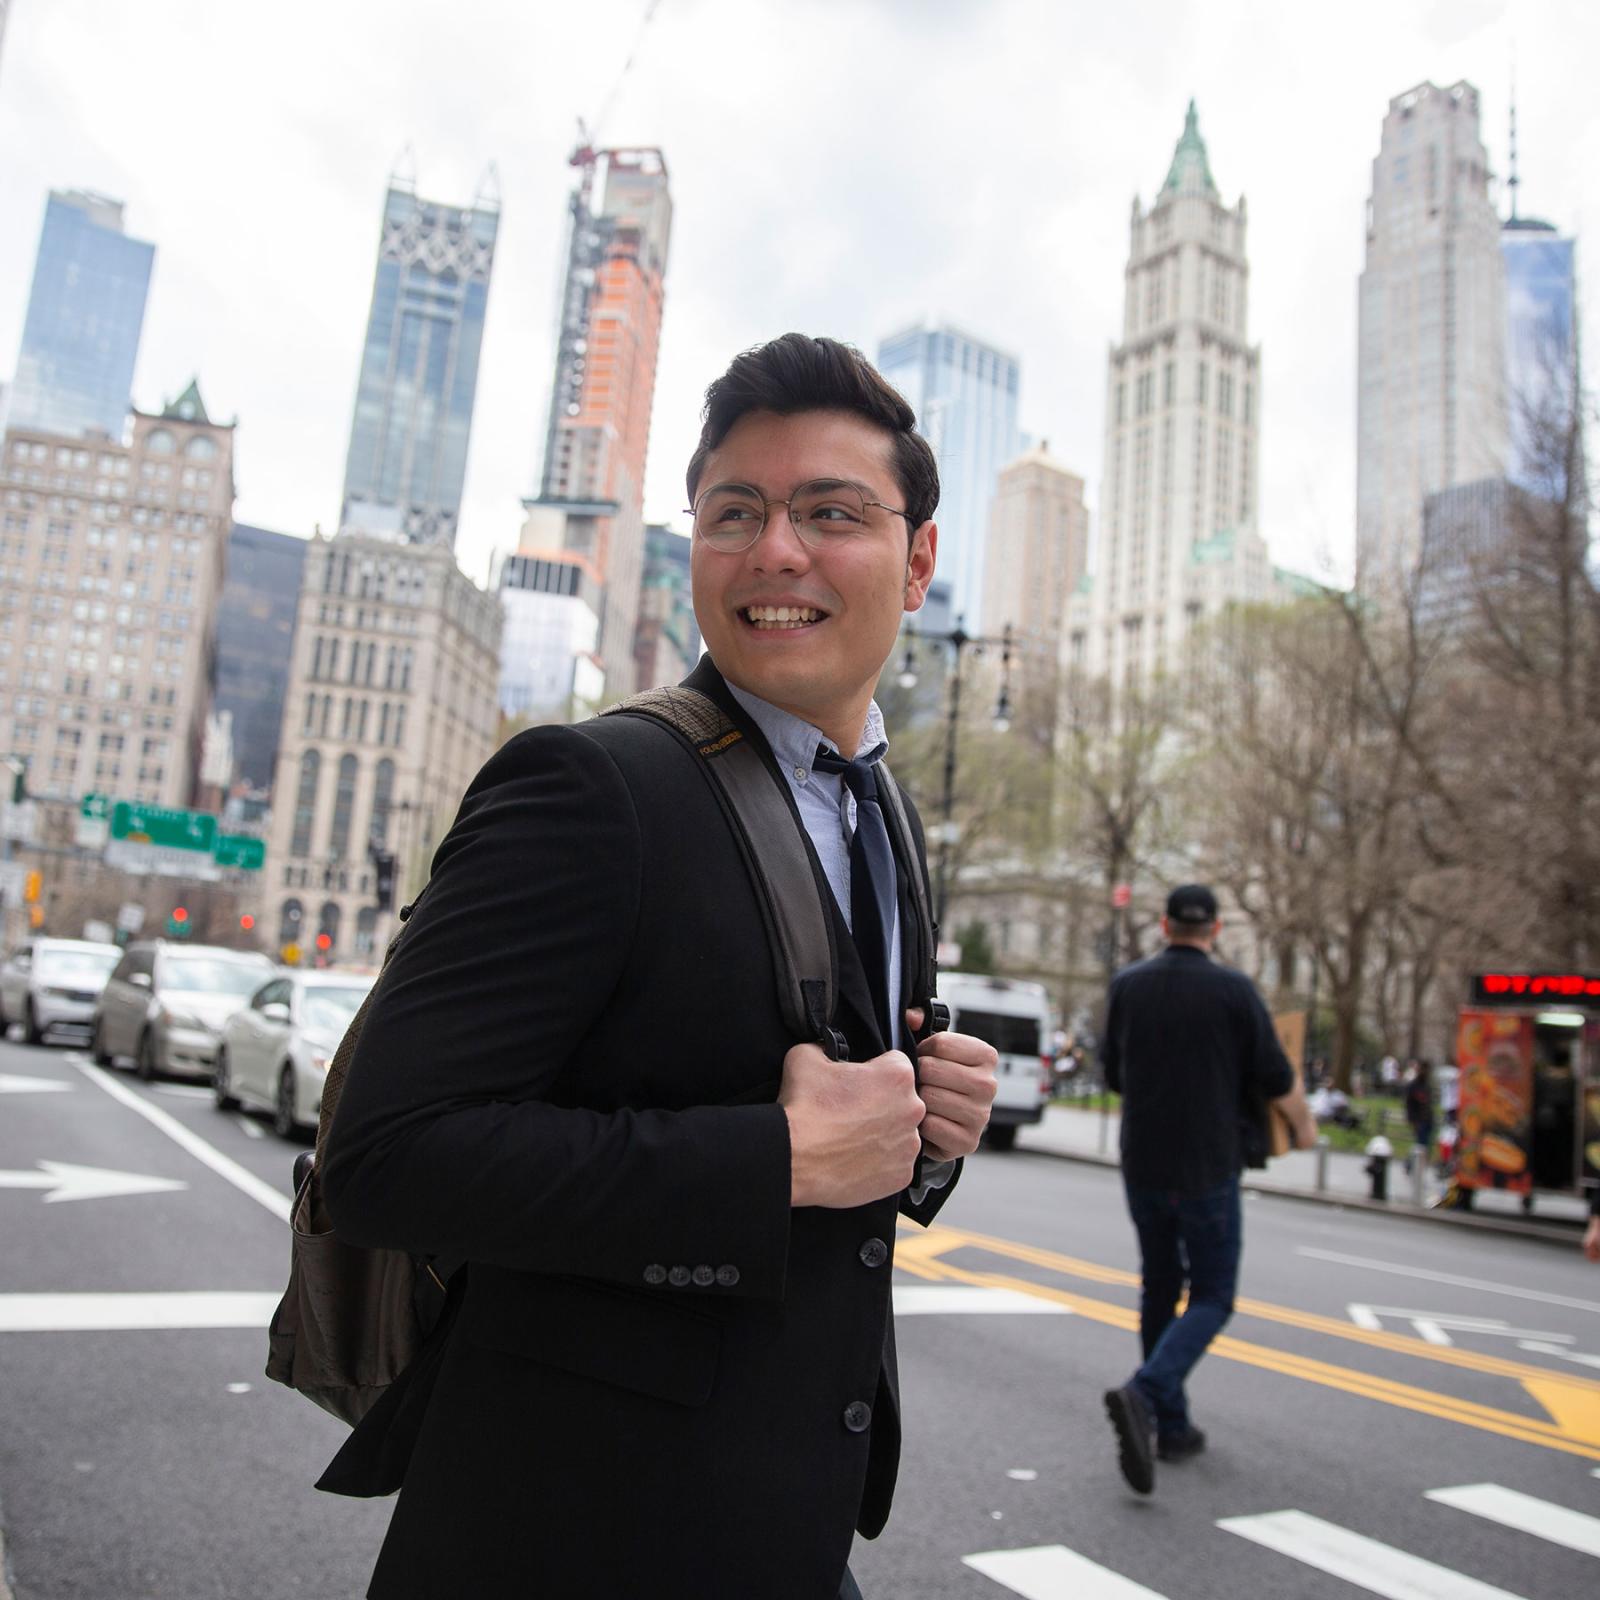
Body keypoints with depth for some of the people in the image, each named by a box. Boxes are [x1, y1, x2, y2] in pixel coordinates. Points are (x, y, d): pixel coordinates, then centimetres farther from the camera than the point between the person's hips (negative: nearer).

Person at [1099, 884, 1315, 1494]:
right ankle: (1144, 1393, -16)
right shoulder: (1233, 990, -10)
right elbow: (1276, 1080, -5)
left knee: (1159, 1291, 17)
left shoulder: (1127, 985, 0)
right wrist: (1304, 1126, 15)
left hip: (1142, 1164, 4)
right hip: (1208, 1168, -4)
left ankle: (1172, 1427, 23)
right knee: (1211, 1297, 6)